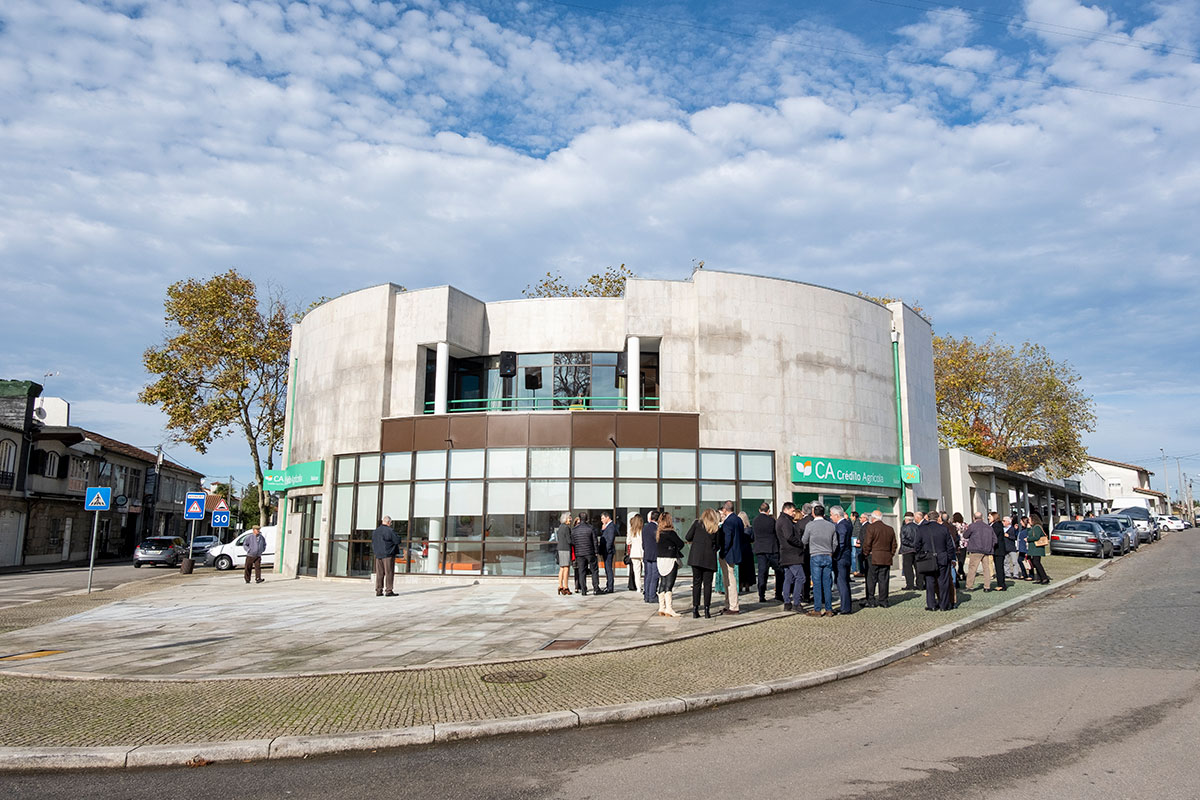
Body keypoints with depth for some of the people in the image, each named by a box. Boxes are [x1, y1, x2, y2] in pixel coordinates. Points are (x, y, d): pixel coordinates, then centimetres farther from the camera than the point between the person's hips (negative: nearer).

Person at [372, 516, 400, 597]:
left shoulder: (375, 531, 11)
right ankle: (388, 591, -4)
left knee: (379, 573, 9)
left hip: (378, 555, 7)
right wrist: (398, 538, 9)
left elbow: (373, 543, 17)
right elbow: (397, 541, -11)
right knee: (389, 573, -3)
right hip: (388, 554, -7)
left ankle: (378, 591, 9)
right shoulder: (389, 531, -12)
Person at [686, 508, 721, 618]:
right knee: (707, 583, 4)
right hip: (709, 558, 0)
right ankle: (706, 610, 2)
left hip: (696, 557, 0)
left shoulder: (697, 523, 3)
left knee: (696, 583, 5)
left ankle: (695, 610, 4)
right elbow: (718, 544, 7)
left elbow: (688, 537, 0)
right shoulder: (717, 528, 5)